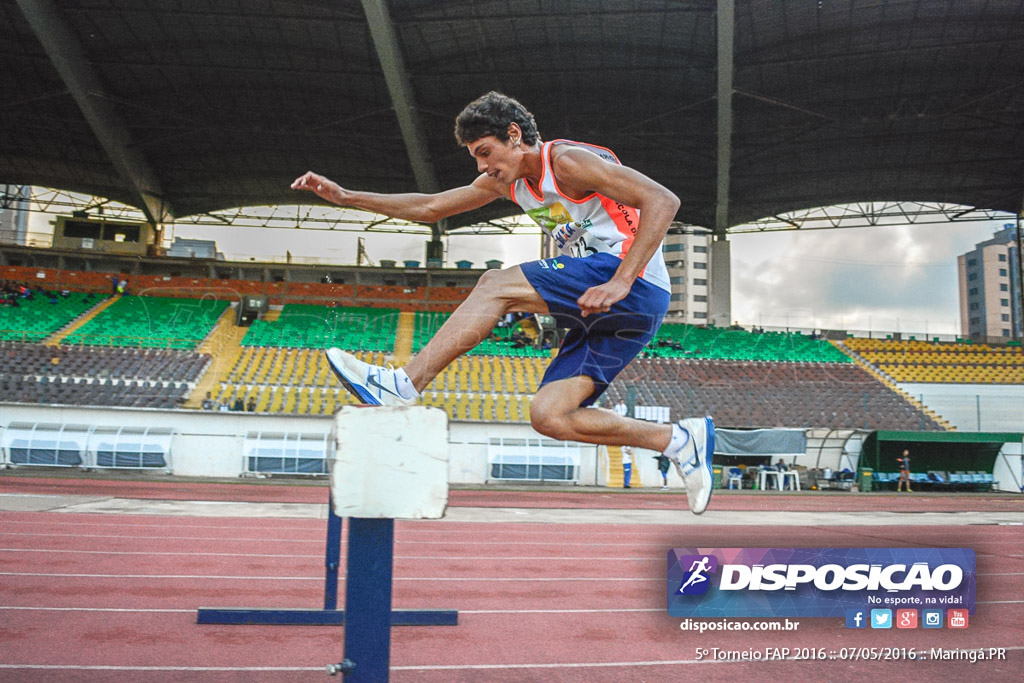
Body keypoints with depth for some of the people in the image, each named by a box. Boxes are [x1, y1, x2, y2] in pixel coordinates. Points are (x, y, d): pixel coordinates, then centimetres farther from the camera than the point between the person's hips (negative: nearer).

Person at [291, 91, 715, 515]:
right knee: (548, 416, -1)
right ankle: (680, 439, 6)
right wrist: (345, 197, 16)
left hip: (635, 287, -9)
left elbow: (663, 201, -17)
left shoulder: (568, 161, -10)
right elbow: (429, 208, 22)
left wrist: (620, 283, -26)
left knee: (497, 284, -18)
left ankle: (405, 384, -15)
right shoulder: (505, 181, 16)